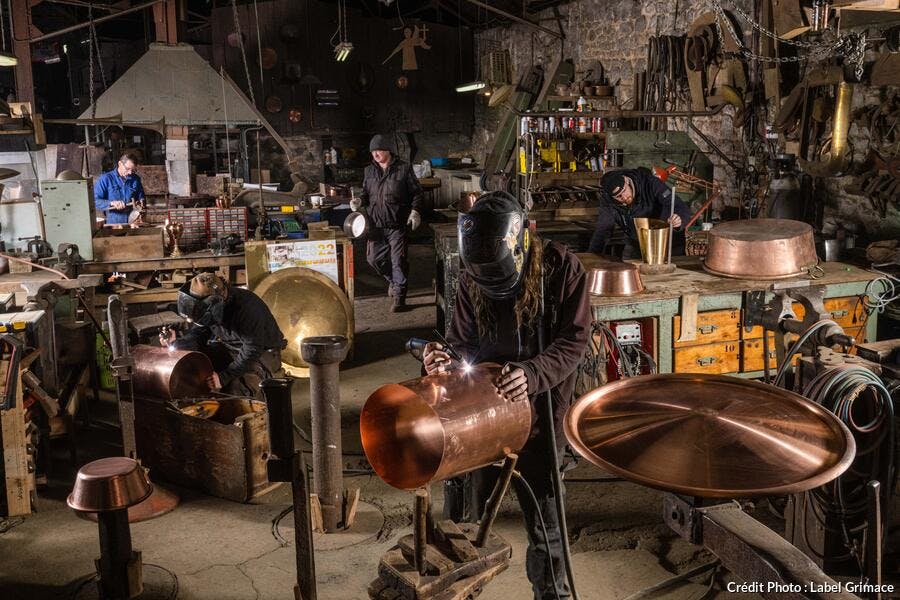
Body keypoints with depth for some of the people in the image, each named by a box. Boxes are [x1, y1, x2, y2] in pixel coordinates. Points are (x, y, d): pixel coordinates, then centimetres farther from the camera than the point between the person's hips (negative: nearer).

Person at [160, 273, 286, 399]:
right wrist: (176, 342, -20)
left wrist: (223, 377, -34)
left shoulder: (247, 308, -31)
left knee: (236, 389, -32)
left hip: (263, 353, -7)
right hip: (230, 348, 7)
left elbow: (251, 352, -30)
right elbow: (197, 334, 1)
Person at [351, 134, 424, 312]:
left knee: (398, 261, -2)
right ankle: (392, 279, 36)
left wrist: (415, 211, -15)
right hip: (376, 224, 5)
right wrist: (360, 201, -3)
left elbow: (416, 193, -2)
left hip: (398, 225, -5)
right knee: (374, 258, 8)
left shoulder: (404, 169, -5)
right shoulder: (370, 171, 8)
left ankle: (399, 295, 11)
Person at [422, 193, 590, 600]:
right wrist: (445, 360, -21)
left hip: (538, 413, -2)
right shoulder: (471, 279, -2)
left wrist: (532, 374, -29)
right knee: (462, 515, 9)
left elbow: (573, 340, -12)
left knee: (543, 521, 7)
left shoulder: (561, 267, -11)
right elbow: (464, 342, 2)